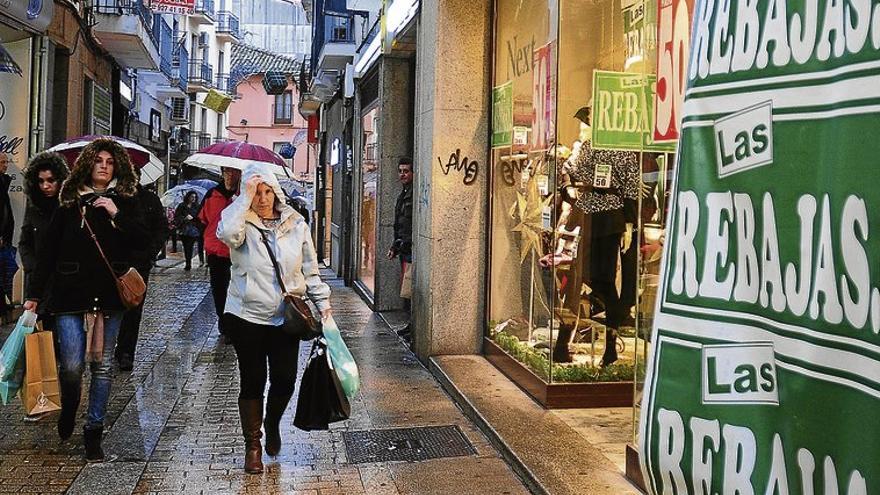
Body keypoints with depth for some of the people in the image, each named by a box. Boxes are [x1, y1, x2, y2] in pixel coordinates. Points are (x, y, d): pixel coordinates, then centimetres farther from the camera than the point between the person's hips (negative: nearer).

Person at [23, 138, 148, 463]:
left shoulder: (124, 202, 8)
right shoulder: (70, 202, 7)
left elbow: (143, 240, -3)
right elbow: (48, 250, 7)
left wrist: (116, 215, -14)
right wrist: (35, 294, 5)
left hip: (109, 297, 1)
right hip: (70, 294, 0)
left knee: (102, 366, 4)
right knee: (72, 365, -4)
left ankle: (93, 431, 15)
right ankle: (67, 412, 26)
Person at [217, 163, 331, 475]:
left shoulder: (296, 224, 4)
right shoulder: (243, 224, -5)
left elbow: (310, 269, 11)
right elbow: (226, 232, -31)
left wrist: (322, 300, 4)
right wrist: (245, 198, -23)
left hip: (286, 317, 2)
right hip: (247, 317, -2)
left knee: (285, 379, 3)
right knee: (252, 381, 4)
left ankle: (272, 424, 36)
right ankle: (253, 445, 21)